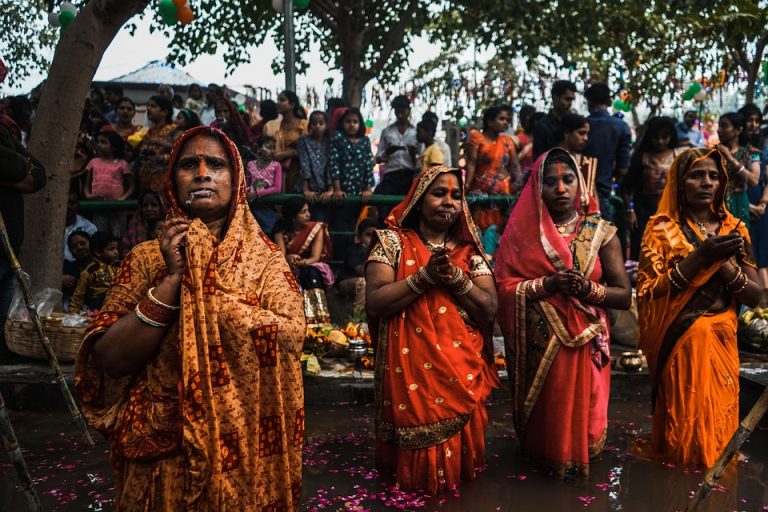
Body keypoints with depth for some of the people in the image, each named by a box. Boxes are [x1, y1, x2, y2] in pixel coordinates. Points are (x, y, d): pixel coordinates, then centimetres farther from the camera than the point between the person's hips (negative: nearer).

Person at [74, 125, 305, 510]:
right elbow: (110, 360, -10)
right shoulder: (147, 257, -1)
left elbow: (290, 337, -18)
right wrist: (172, 279, -18)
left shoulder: (265, 258, -2)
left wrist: (202, 288, -16)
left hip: (244, 442, 0)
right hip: (161, 442, 1)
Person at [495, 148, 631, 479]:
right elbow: (505, 290, -8)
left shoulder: (600, 233, 0)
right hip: (538, 346, 0)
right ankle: (538, 456, 34)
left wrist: (588, 288, -20)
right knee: (542, 415, 8)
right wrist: (549, 284, -21)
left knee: (579, 413, 6)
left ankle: (576, 458, 33)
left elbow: (624, 296, -2)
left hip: (586, 344, 1)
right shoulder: (523, 231, -1)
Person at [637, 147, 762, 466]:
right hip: (679, 343, -4)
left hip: (722, 342, 4)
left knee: (718, 423, 9)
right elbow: (649, 293, -12)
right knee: (682, 426, 0)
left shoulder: (734, 230, 7)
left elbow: (755, 297, 3)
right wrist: (700, 257, -20)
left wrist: (724, 264, -14)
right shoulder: (662, 227, -4)